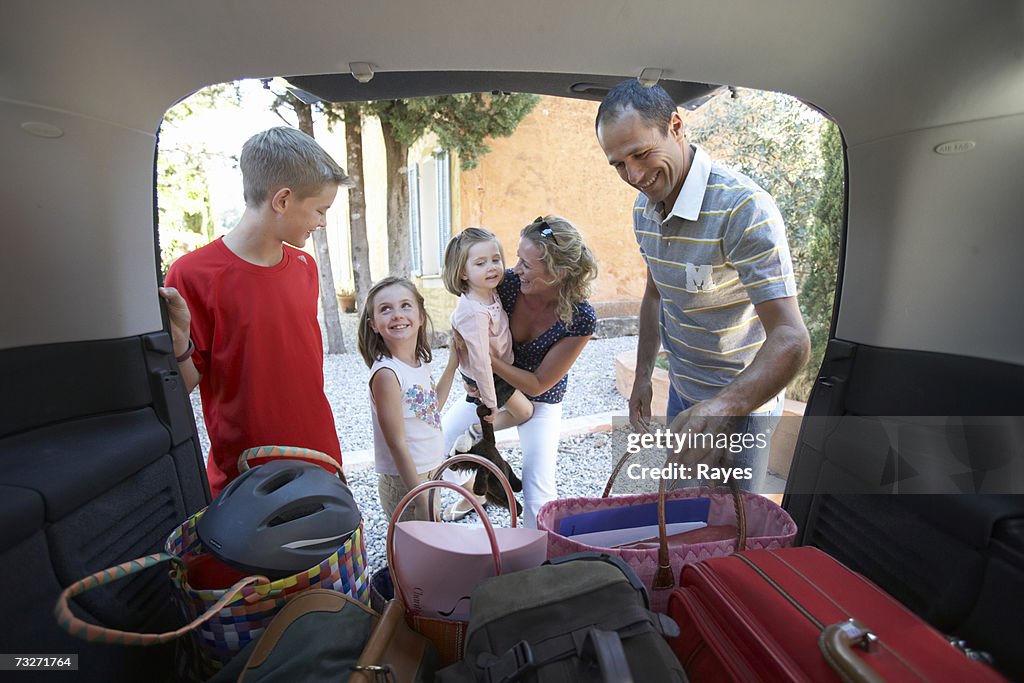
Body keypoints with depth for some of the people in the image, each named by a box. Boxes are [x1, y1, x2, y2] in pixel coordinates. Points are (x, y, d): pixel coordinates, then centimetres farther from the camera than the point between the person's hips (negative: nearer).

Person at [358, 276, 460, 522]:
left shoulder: (421, 359, -2)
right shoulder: (387, 373, -26)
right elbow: (397, 444, -23)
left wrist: (453, 362, 10)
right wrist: (421, 501, -18)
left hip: (430, 473, 8)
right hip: (404, 482, -8)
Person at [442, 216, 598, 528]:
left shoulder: (581, 318, -30)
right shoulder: (508, 282, -24)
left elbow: (537, 384, -24)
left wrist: (485, 358, -34)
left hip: (540, 402, -3)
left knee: (537, 490, -14)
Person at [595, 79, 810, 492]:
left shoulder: (744, 208, -27)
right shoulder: (643, 208, -2)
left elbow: (790, 339, -32)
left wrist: (721, 407, -49)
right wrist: (642, 377, 6)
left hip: (741, 401, -6)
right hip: (682, 391, 7)